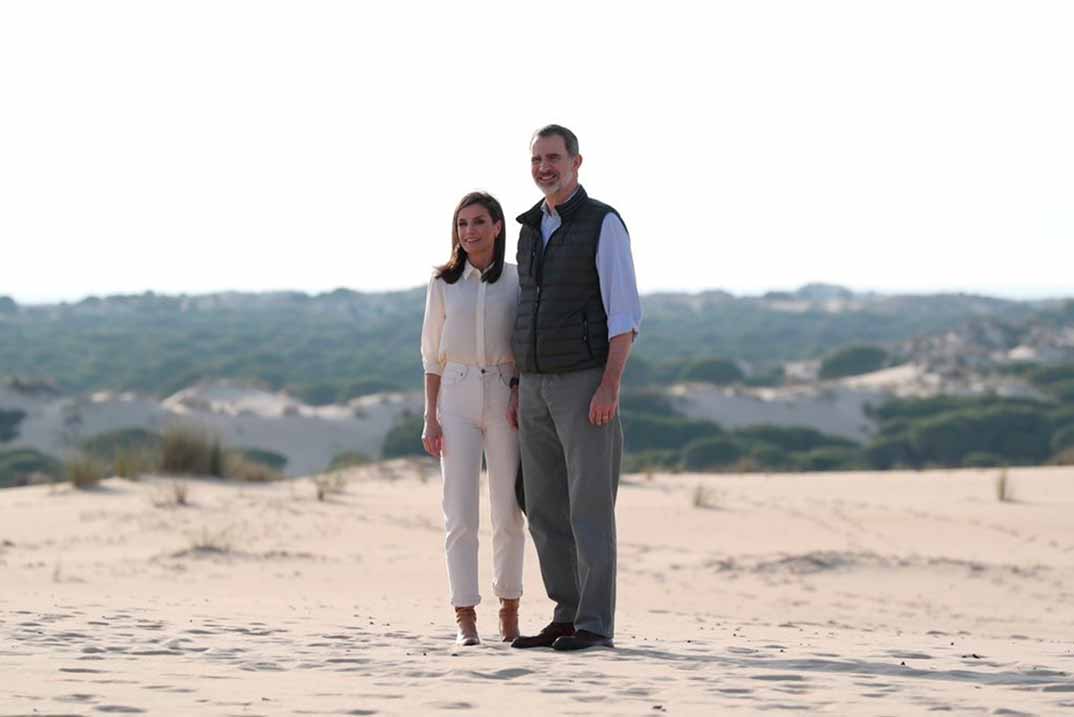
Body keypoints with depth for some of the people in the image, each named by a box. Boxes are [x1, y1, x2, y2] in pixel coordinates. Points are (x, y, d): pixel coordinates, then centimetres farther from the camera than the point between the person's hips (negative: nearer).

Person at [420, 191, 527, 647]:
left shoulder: (517, 280, 4)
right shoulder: (443, 284, 6)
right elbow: (432, 355, 8)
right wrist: (430, 418, 2)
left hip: (506, 398, 0)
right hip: (456, 396, 0)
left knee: (508, 513, 1)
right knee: (460, 513, -5)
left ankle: (509, 609, 16)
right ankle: (465, 619, -5)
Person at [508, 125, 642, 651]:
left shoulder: (604, 224, -8)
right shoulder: (532, 231, 15)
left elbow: (625, 313, -13)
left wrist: (610, 387, -22)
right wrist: (520, 392, 15)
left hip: (587, 385, -7)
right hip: (539, 390, 7)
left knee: (590, 506, -9)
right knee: (547, 510, 5)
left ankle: (595, 625, -6)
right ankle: (568, 618, 11)